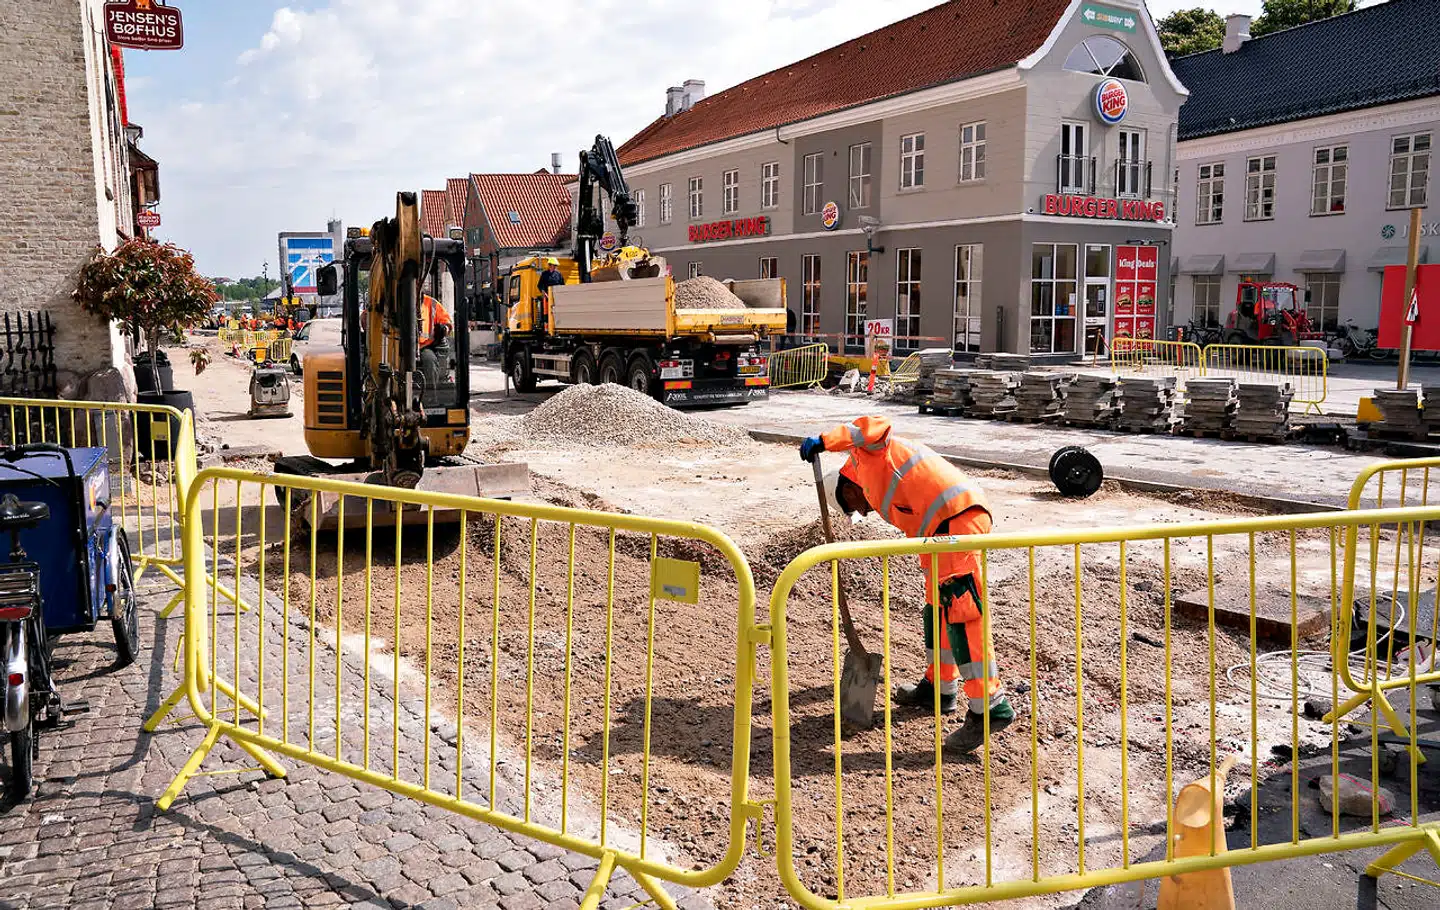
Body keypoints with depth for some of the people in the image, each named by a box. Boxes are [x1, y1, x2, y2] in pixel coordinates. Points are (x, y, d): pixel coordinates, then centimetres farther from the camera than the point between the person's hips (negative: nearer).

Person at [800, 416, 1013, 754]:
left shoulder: (867, 455, 9)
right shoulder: (884, 491, 30)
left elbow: (879, 426, -13)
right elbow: (918, 531, 28)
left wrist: (825, 441, -14)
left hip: (957, 516, -11)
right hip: (945, 525, 11)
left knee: (961, 614, -12)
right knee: (936, 607, 21)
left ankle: (990, 707, -10)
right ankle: (939, 688, 35)